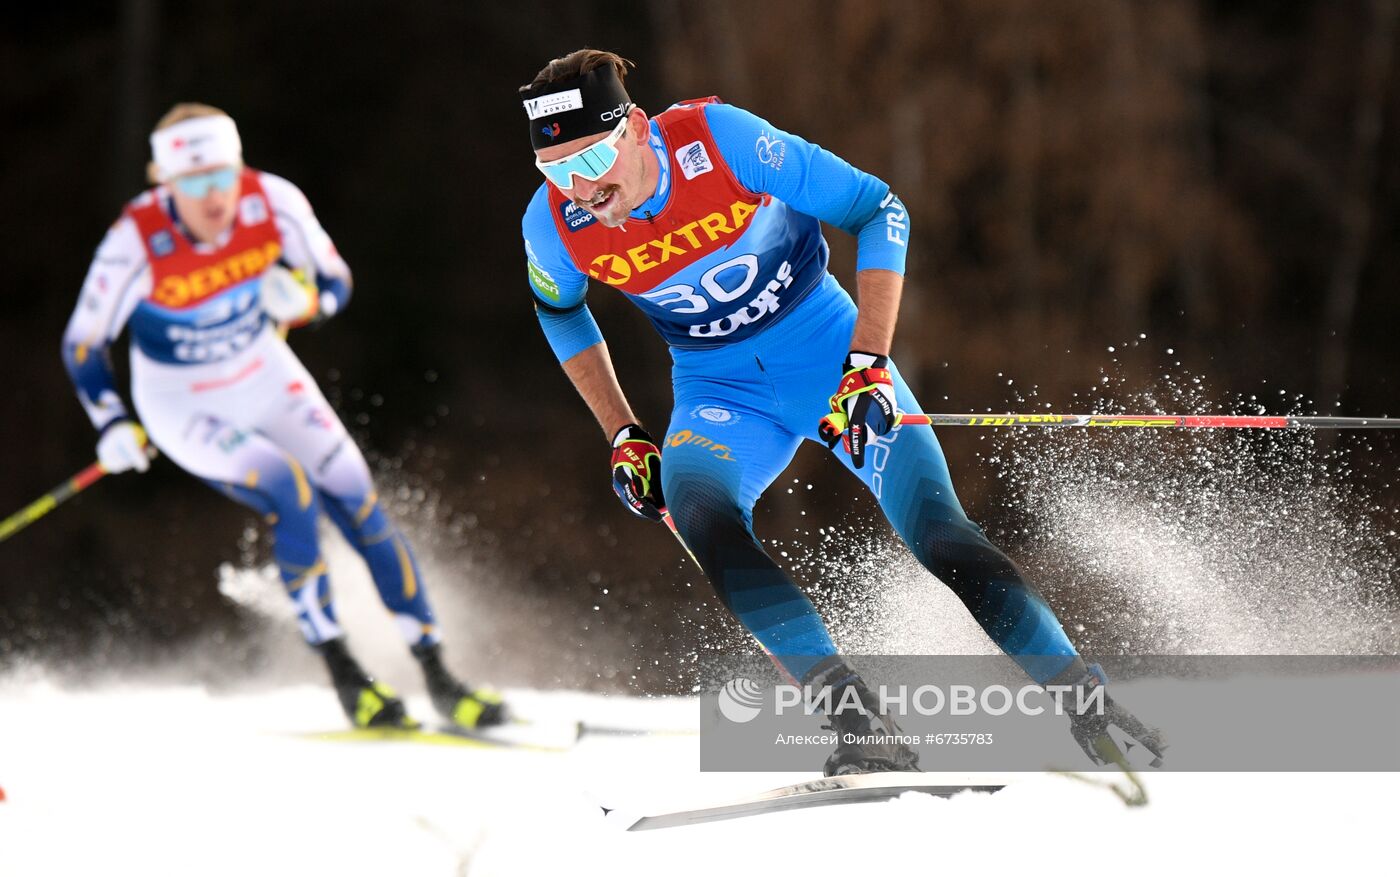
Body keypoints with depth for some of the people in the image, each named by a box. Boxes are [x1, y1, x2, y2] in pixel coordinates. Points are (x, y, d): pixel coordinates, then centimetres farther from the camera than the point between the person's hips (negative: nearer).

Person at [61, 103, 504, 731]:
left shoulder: (273, 202, -21)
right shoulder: (136, 243, -28)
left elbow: (335, 282, -6)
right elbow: (83, 344, -16)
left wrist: (303, 298, -29)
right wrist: (113, 425, -30)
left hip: (266, 378, 4)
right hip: (183, 405, -4)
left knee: (360, 505, -6)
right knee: (293, 496, -24)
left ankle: (439, 679, 2)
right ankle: (345, 678, -13)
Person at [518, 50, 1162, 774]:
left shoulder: (723, 141, -26)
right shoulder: (553, 226, -16)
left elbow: (880, 213, -17)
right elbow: (559, 308, 9)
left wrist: (868, 364, -23)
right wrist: (623, 436, 6)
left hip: (831, 355, -2)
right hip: (720, 394, 2)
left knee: (941, 537, -14)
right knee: (696, 511, -29)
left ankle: (1087, 703, 0)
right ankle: (859, 722, -32)